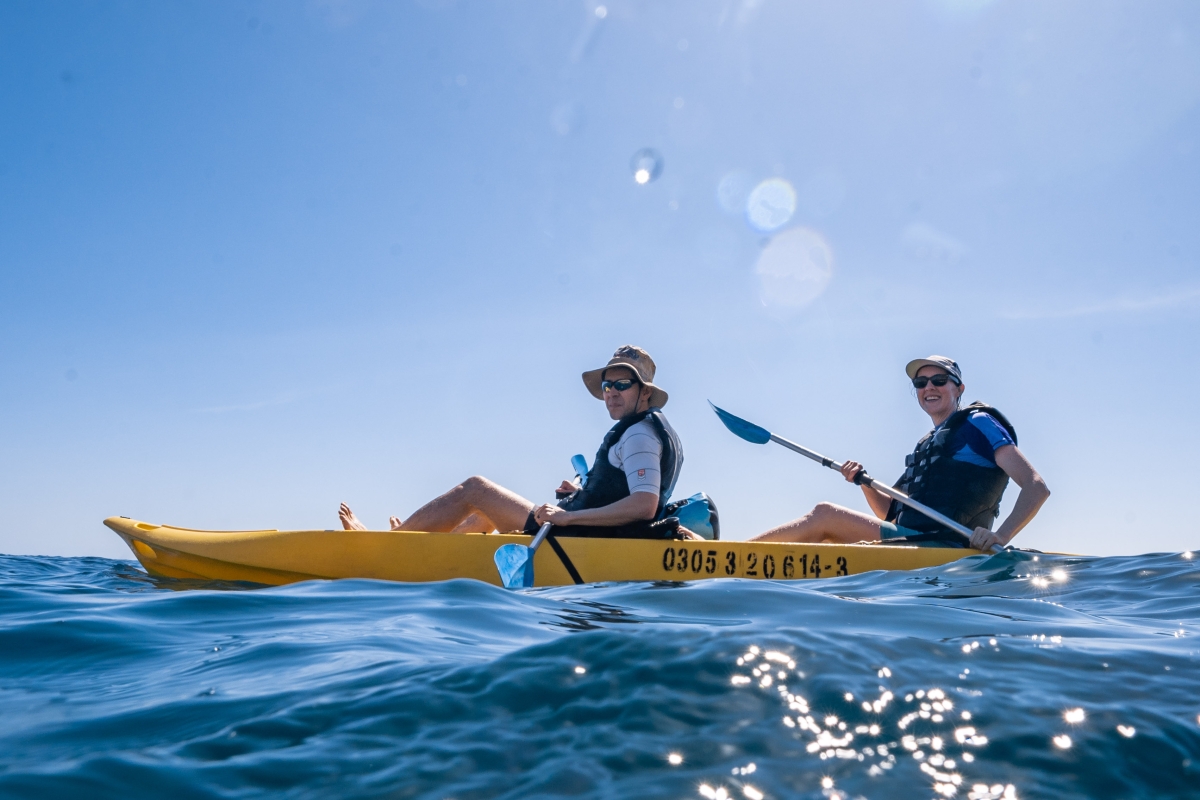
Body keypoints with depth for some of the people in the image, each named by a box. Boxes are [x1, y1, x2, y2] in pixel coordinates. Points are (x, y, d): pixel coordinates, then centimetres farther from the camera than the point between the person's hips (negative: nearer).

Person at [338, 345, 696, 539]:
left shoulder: (639, 433, -16)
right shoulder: (656, 430, 14)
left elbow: (644, 505, -30)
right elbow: (624, 495, 22)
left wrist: (570, 516, -29)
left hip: (574, 537, -10)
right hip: (589, 536, 10)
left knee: (473, 488, 0)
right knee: (485, 513, 27)